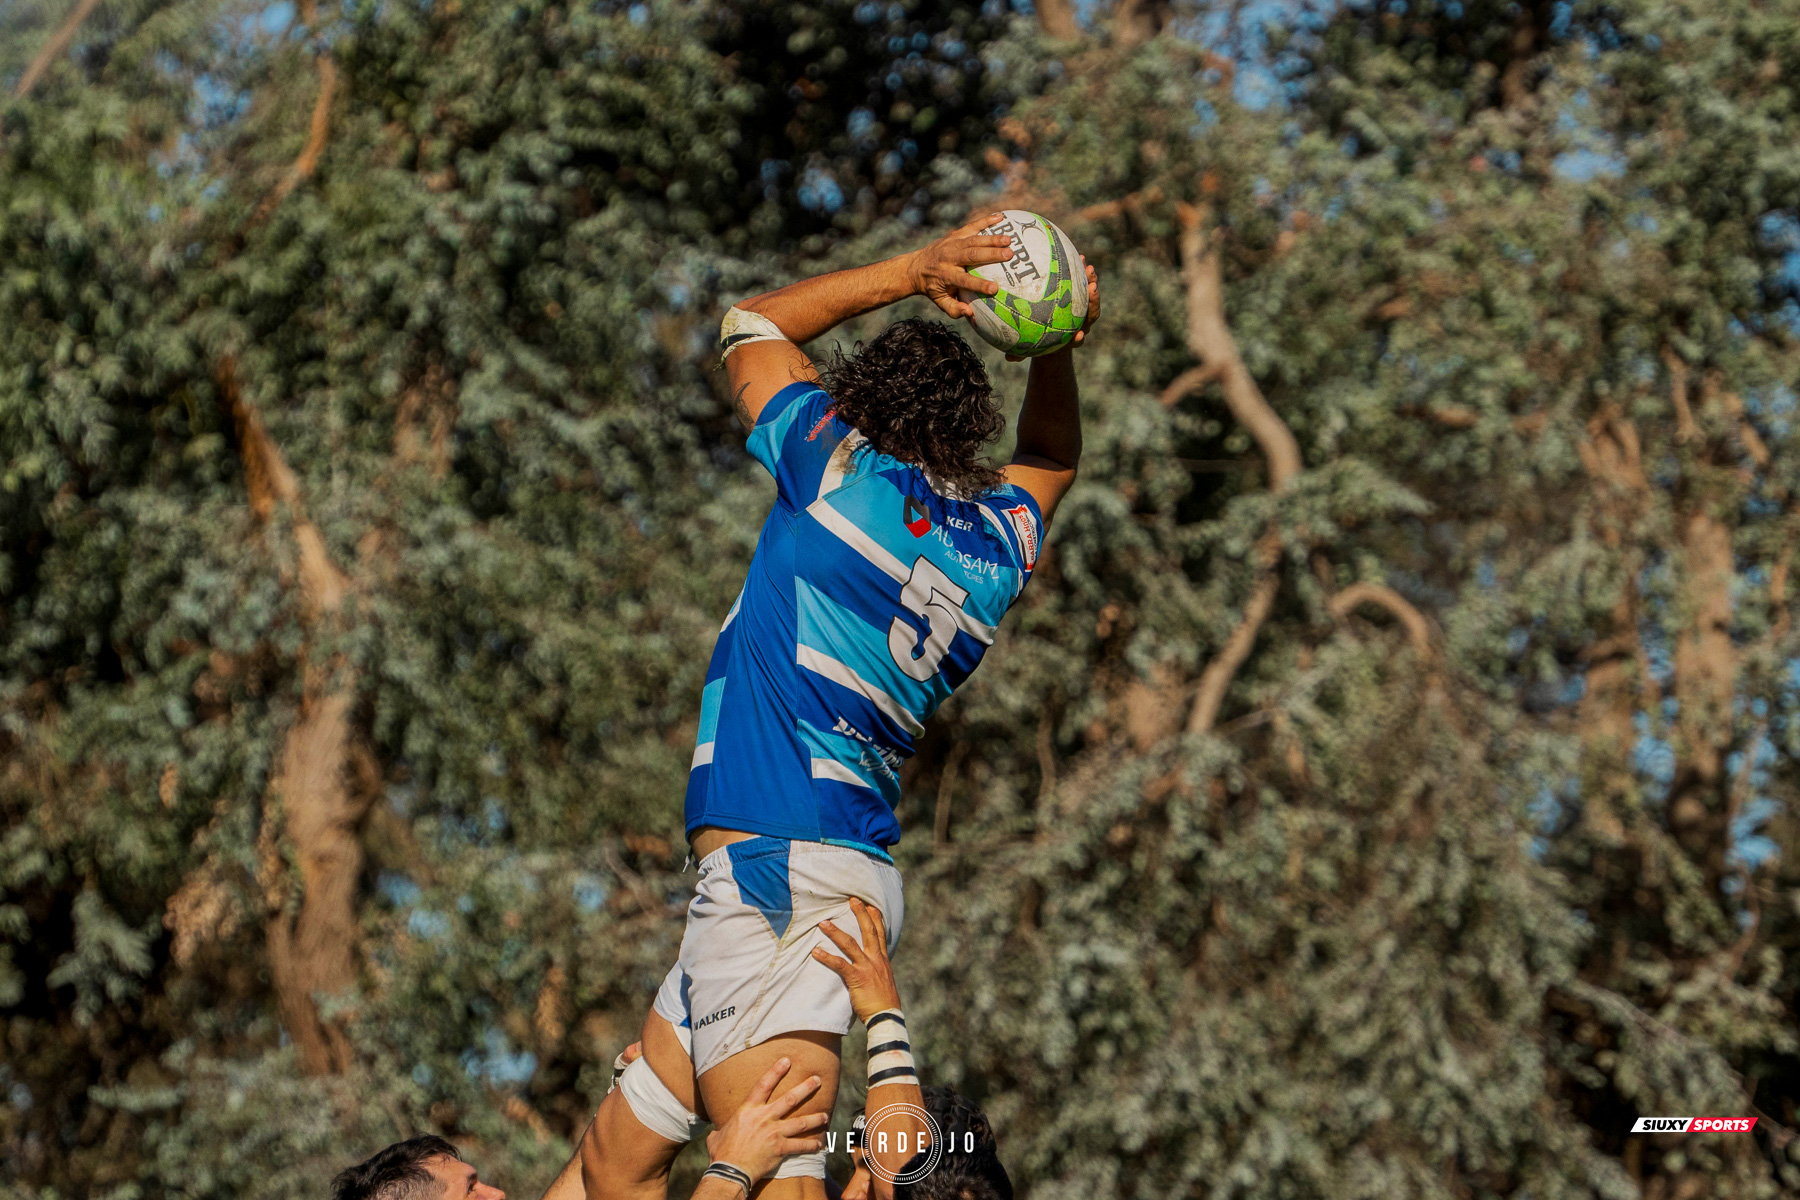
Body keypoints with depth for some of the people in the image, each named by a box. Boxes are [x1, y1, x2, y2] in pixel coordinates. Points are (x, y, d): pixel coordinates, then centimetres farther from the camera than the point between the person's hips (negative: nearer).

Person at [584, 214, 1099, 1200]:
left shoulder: (844, 470, -3)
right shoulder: (999, 543, 14)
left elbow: (750, 327, 15)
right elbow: (1050, 459, 38)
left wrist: (911, 272, 12)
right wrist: (1055, 348, 21)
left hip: (778, 869, -8)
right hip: (858, 877, 8)